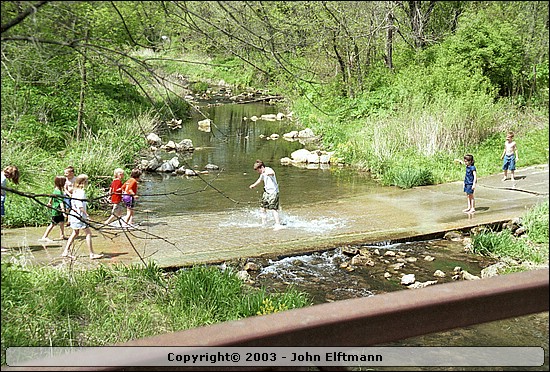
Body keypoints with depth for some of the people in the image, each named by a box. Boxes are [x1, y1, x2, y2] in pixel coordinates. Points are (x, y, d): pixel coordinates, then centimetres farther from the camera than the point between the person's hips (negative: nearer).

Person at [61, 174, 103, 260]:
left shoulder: (75, 191, 12)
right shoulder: (81, 192, -16)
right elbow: (80, 206, -23)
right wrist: (86, 215, -20)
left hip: (73, 214, 10)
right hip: (79, 215, -10)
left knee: (75, 233, 20)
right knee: (88, 233, -6)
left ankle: (66, 251, 22)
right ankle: (92, 254, -6)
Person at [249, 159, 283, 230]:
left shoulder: (269, 170, -19)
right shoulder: (262, 174, 9)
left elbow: (272, 173, -45)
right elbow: (260, 179, 31)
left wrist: (267, 173, -67)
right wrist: (254, 185, 44)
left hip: (273, 192, -10)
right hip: (267, 192, 10)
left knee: (274, 208, -17)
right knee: (262, 207, 17)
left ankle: (278, 224, -18)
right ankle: (263, 223, 32)